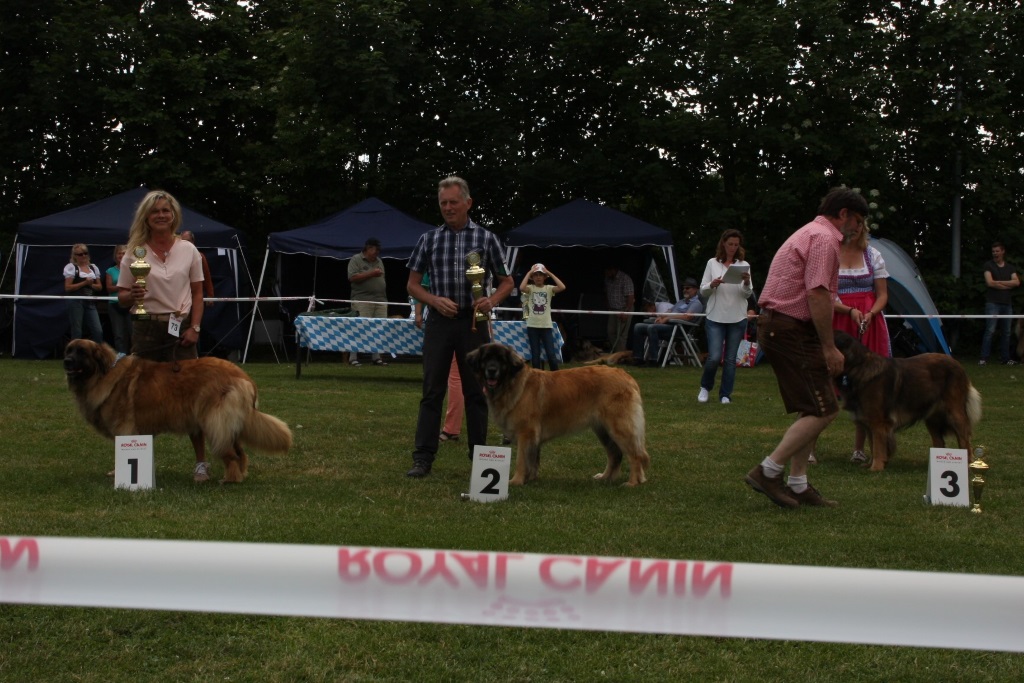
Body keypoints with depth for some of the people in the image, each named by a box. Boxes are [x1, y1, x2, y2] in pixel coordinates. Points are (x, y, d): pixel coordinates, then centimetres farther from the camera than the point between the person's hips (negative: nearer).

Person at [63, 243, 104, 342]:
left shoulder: (93, 267, 15)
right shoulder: (71, 267, 0)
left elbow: (100, 287, 15)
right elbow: (67, 287, -7)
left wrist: (91, 284, -5)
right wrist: (84, 283, -12)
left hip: (90, 302, 4)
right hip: (76, 302, -4)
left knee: (98, 331, -5)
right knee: (77, 333, -2)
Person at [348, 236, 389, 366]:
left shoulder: (379, 261, 21)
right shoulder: (356, 260, 1)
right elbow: (352, 277, -11)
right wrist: (371, 273, -13)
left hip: (380, 301, 6)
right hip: (363, 301, -6)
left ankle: (376, 357, 7)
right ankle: (353, 358, -6)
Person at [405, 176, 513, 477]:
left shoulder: (486, 238, 3)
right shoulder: (429, 239, 6)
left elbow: (506, 282, 8)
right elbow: (412, 284, 9)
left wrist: (492, 301, -13)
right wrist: (435, 300, -10)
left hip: (473, 321, -1)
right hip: (439, 320, 1)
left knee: (475, 392, 4)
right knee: (432, 391, 0)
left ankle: (479, 456, 12)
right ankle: (423, 457, 1)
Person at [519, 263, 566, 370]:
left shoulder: (549, 288, 3)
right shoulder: (530, 288, 1)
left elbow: (562, 287, -14)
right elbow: (521, 288, -21)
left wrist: (550, 273, -11)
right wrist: (529, 273, -14)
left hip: (546, 326, 0)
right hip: (532, 326, 0)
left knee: (551, 354, -3)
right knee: (535, 355, 4)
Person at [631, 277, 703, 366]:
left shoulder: (696, 303, 2)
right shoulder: (681, 301, 32)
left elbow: (687, 317, -14)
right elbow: (669, 312, 28)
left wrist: (667, 318, -16)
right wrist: (661, 317, 3)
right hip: (666, 324, 9)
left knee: (652, 328, -34)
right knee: (638, 326, -6)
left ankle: (653, 360, -35)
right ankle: (638, 358, -11)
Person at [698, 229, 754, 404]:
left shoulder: (744, 265, 6)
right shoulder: (712, 263, 3)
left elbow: (748, 294, 3)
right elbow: (702, 291, 4)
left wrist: (746, 282, -18)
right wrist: (712, 284, -17)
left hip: (737, 318, 2)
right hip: (715, 317, -1)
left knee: (730, 359, 5)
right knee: (714, 357, -9)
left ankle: (725, 394, 15)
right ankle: (705, 387, 16)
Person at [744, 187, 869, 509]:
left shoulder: (810, 233, 23)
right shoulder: (825, 238, -11)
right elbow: (817, 294, -20)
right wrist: (830, 347, -18)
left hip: (776, 325, 11)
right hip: (791, 329, -11)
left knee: (811, 410, 13)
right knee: (824, 410, -11)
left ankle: (798, 485, 14)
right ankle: (768, 471, -11)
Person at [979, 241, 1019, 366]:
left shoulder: (1010, 268, 15)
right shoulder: (989, 265, 3)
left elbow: (1016, 282, -1)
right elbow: (990, 282, -10)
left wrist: (999, 282, -10)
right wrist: (1008, 285, -3)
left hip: (1007, 304, 5)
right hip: (993, 303, -5)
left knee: (1006, 332, 7)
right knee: (990, 331, -12)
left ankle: (1005, 358, 13)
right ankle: (983, 358, -13)